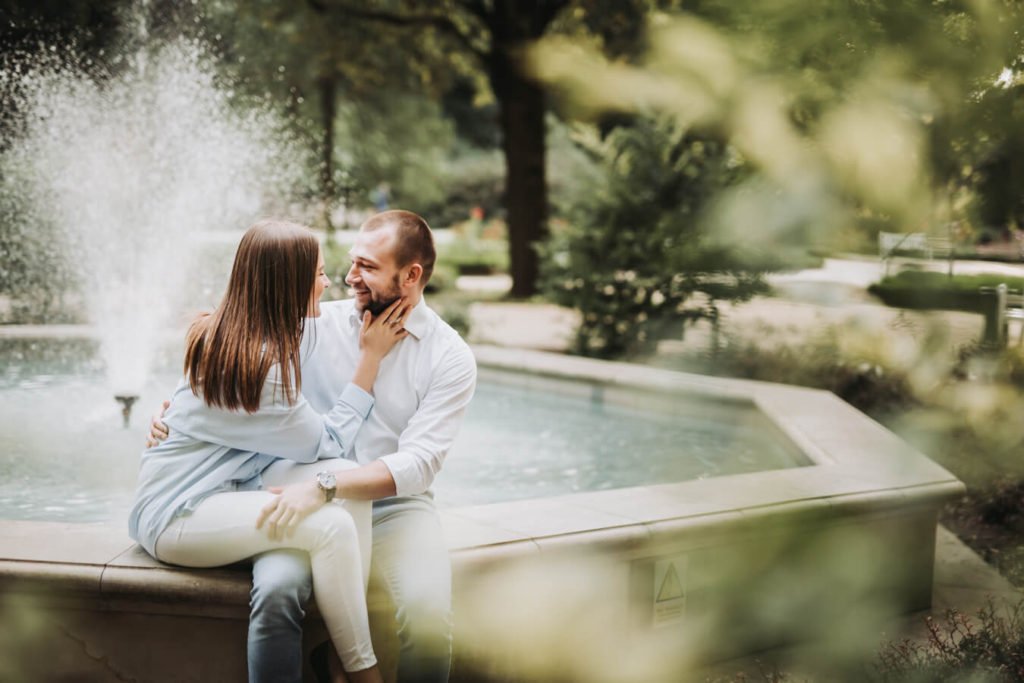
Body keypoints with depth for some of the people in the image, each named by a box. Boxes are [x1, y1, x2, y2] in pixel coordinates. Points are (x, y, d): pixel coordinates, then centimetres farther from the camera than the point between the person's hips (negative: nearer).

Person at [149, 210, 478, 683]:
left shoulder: (450, 358, -1)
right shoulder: (319, 324, 5)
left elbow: (417, 464, -11)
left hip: (395, 506, -1)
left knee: (427, 609, -30)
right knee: (275, 589, -30)